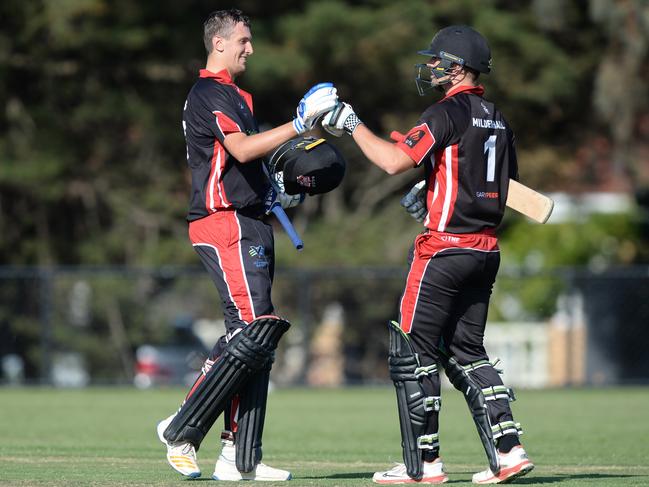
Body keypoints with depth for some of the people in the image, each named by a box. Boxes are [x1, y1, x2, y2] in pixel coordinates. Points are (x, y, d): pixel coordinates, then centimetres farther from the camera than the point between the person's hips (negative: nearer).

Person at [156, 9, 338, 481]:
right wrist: (302, 122, -27)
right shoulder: (209, 94, -10)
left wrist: (274, 194, 17)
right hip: (226, 226, -10)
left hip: (248, 224, 10)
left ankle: (240, 458, 6)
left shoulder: (232, 95, 23)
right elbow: (241, 149, -25)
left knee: (252, 340, 6)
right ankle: (183, 429, -8)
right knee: (254, 332, -16)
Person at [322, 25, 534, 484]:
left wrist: (352, 124, -10)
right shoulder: (498, 119, 15)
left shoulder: (449, 112, -12)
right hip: (486, 250, 8)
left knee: (413, 350, 0)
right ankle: (508, 450, 5)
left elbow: (395, 160, -21)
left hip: (446, 248, -8)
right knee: (466, 351, 14)